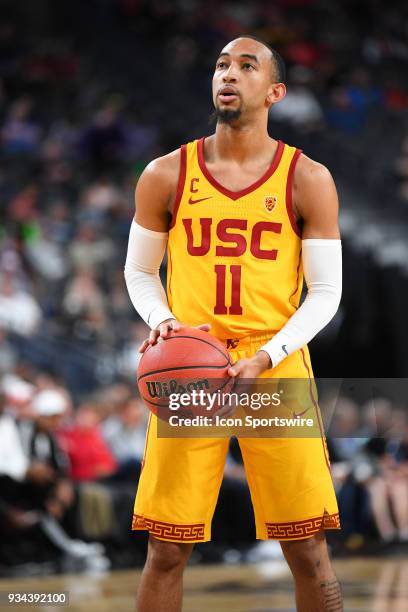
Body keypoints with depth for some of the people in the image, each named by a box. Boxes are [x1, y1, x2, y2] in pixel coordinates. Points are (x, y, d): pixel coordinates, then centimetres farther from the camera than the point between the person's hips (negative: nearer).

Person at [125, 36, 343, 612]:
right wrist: (162, 321, -8)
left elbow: (325, 292, 1)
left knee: (308, 552, -1)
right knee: (166, 552, 0)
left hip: (277, 368, -1)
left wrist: (264, 359, -13)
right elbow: (139, 272, 14)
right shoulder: (166, 175, 4)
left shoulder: (308, 180, 0)